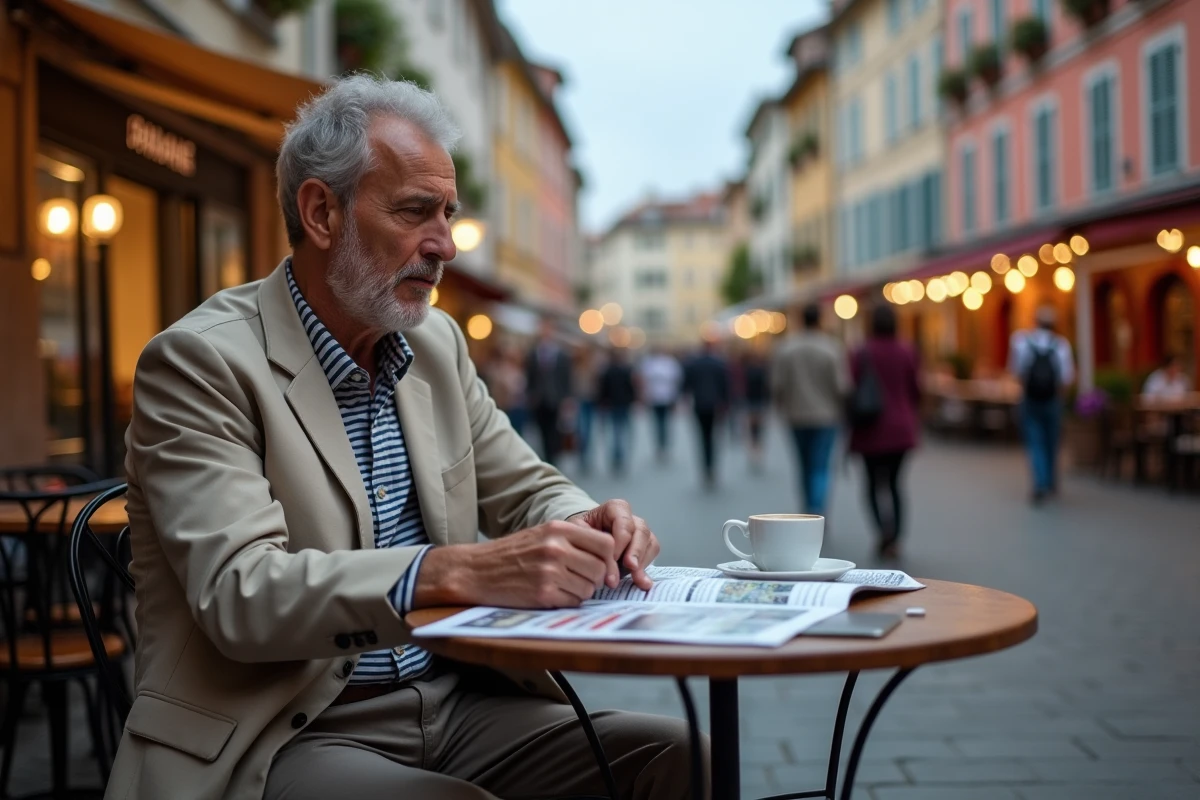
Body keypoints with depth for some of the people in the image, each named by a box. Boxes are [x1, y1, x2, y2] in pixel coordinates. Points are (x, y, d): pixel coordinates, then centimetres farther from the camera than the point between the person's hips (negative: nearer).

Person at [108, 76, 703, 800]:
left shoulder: (437, 341, 10)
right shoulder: (201, 361, -11)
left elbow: (528, 490, 16)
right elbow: (239, 591, -22)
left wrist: (588, 527, -9)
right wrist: (461, 571, -35)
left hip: (455, 704, 6)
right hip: (289, 738, -6)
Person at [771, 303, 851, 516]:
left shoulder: (785, 349, -3)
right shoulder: (832, 349, -9)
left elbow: (777, 385, -3)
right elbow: (842, 386, -10)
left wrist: (785, 408, 14)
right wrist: (840, 409, 9)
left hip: (797, 416, 3)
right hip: (826, 416, -3)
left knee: (805, 467, 16)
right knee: (820, 468, -2)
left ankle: (809, 514, 26)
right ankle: (817, 514, -19)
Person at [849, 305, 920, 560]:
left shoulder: (863, 354, -8)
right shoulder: (907, 353, 0)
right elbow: (915, 390, 5)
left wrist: (851, 427, 4)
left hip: (873, 430, -3)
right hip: (902, 429, 3)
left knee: (875, 483, 5)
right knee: (894, 482, 12)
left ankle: (884, 529, -19)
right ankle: (894, 540, 8)